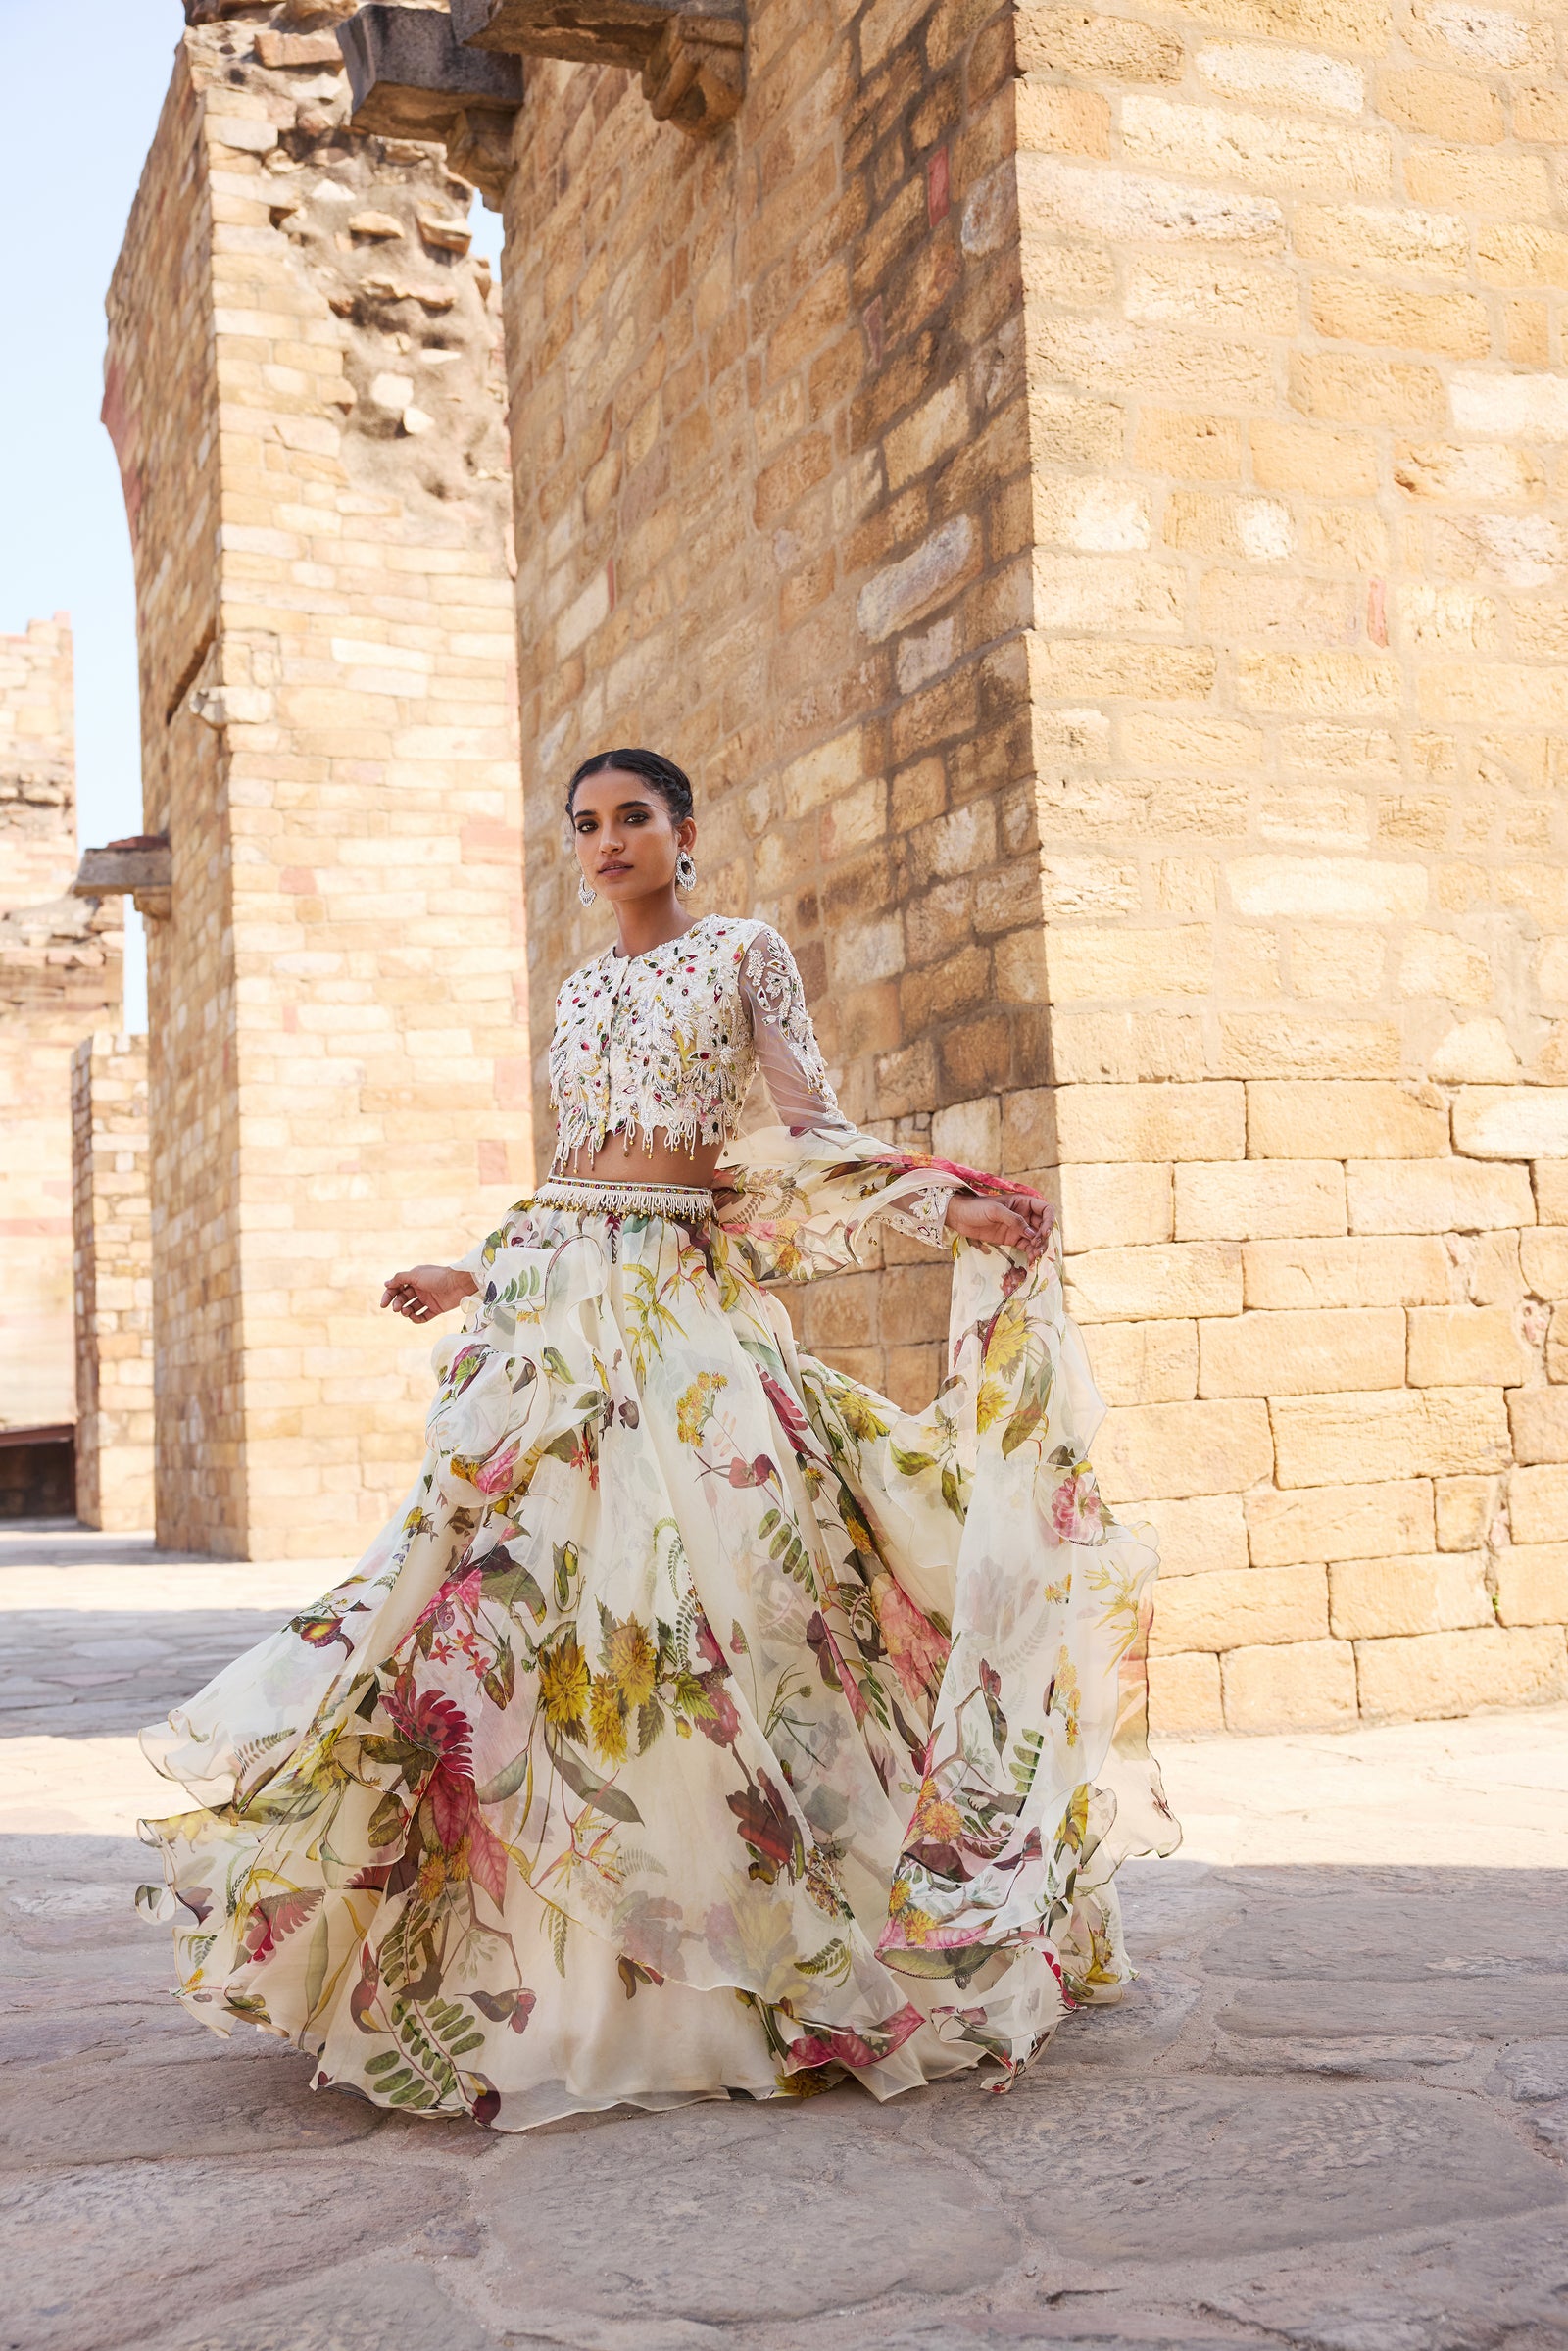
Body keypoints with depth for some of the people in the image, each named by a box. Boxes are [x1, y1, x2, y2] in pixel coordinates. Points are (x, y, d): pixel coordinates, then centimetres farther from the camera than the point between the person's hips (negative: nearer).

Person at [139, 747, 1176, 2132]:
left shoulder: (745, 953, 7)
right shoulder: (580, 993, 20)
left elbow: (813, 1133, 1)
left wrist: (948, 1206, -12)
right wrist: (471, 1278, 28)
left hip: (685, 1297, -4)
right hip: (557, 1295, 5)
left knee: (695, 1581, -13)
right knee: (529, 1583, -4)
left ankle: (733, 1944, -3)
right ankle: (542, 1959, 4)